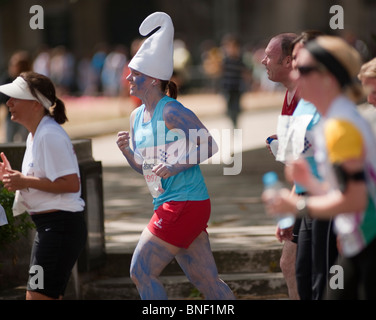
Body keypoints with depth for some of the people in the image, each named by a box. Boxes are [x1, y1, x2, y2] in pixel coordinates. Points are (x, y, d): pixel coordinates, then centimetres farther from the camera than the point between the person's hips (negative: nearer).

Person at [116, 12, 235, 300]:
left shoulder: (171, 111, -12)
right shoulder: (137, 116, 14)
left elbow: (210, 145, -15)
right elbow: (144, 167, 21)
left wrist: (176, 166, -23)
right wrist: (127, 150, 2)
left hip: (185, 205, -9)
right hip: (169, 207, 9)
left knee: (141, 271, -7)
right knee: (208, 281, 11)